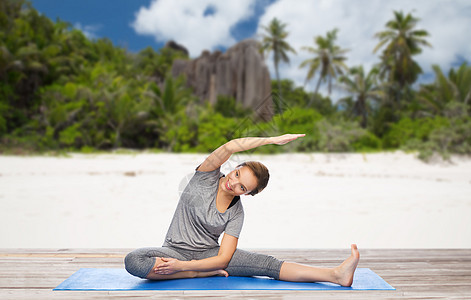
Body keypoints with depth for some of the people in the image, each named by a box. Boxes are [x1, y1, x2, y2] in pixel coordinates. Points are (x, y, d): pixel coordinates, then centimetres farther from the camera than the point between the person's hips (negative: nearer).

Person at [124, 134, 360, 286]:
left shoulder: (236, 214, -7)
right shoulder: (207, 177, -10)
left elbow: (223, 259, -15)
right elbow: (230, 147, -29)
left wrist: (182, 266, -28)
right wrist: (274, 140, -28)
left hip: (208, 253, 1)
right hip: (176, 250, -1)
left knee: (265, 264, -21)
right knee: (133, 260, -35)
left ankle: (336, 275, -28)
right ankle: (205, 273, -22)